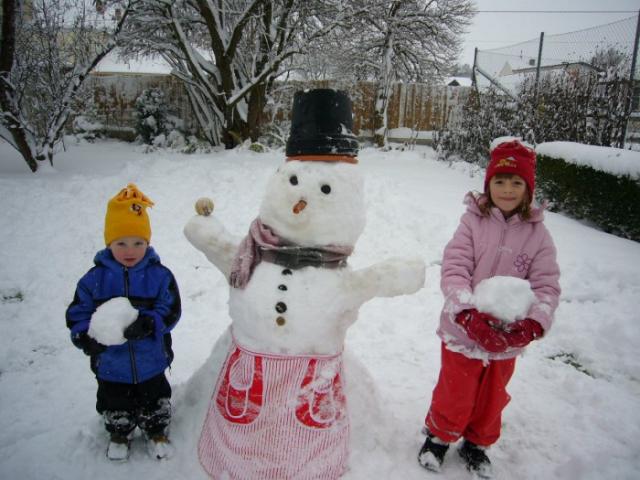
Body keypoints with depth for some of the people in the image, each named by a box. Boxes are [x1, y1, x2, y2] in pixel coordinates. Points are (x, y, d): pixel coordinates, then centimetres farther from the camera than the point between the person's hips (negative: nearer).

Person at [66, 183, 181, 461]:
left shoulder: (159, 275, -13)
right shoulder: (95, 278, -10)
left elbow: (170, 311, -15)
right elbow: (78, 313, -6)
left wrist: (148, 324, -33)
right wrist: (86, 337, -24)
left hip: (150, 360, -1)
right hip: (111, 364, 1)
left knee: (154, 400, 21)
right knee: (115, 404, 23)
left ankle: (156, 432, 47)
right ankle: (119, 435, 51)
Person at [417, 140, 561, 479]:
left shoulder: (538, 235, -6)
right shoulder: (473, 221, -12)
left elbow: (547, 286, -9)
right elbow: (453, 269, -19)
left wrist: (533, 325, -27)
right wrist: (469, 314, -33)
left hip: (507, 337, 3)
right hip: (463, 330, -2)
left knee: (491, 398, 22)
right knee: (454, 395, 15)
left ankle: (476, 443, 48)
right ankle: (439, 435, 43)